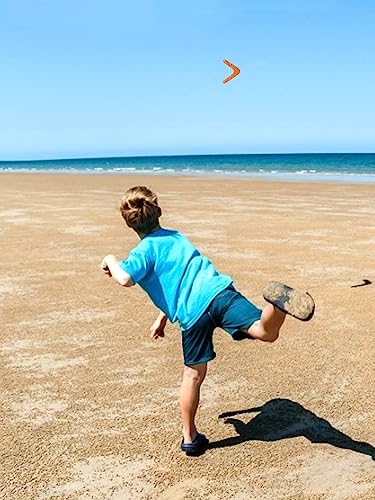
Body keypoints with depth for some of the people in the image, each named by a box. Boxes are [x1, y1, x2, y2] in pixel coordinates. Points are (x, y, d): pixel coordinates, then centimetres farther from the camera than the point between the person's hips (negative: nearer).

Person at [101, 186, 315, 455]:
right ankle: (278, 300, -48)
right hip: (217, 292, 2)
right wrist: (164, 317, 43)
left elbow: (125, 278, -16)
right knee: (266, 332, -15)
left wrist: (112, 260, 8)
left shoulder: (142, 253, 7)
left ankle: (190, 438, 26)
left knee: (193, 375, 14)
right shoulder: (177, 237, 26)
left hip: (191, 314, -2)